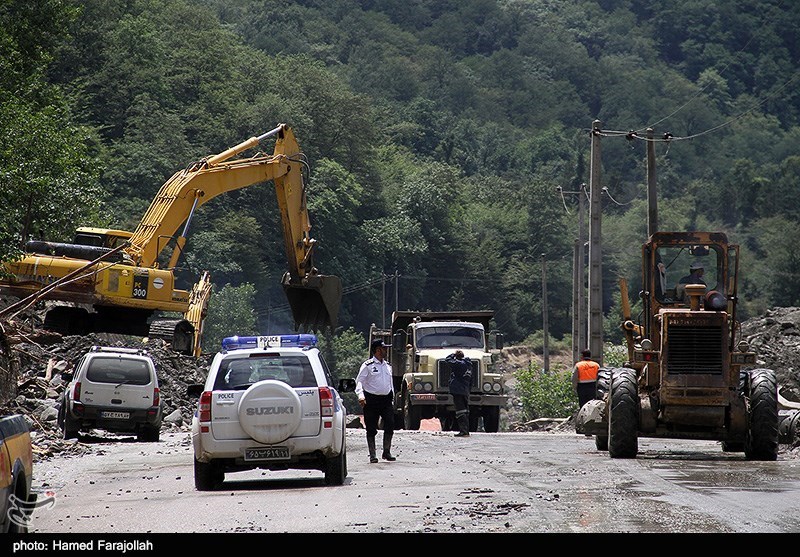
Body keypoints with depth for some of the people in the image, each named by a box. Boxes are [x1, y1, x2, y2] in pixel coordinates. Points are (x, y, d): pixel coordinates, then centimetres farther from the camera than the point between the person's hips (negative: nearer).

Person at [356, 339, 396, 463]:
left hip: (386, 399, 5)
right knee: (371, 429, 0)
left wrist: (392, 399, 20)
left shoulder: (388, 365, 16)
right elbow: (359, 381, -9)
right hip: (372, 400, -5)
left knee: (390, 425, -7)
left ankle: (387, 452, 5)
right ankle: (372, 455, 8)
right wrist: (360, 395, -24)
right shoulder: (367, 365, -3)